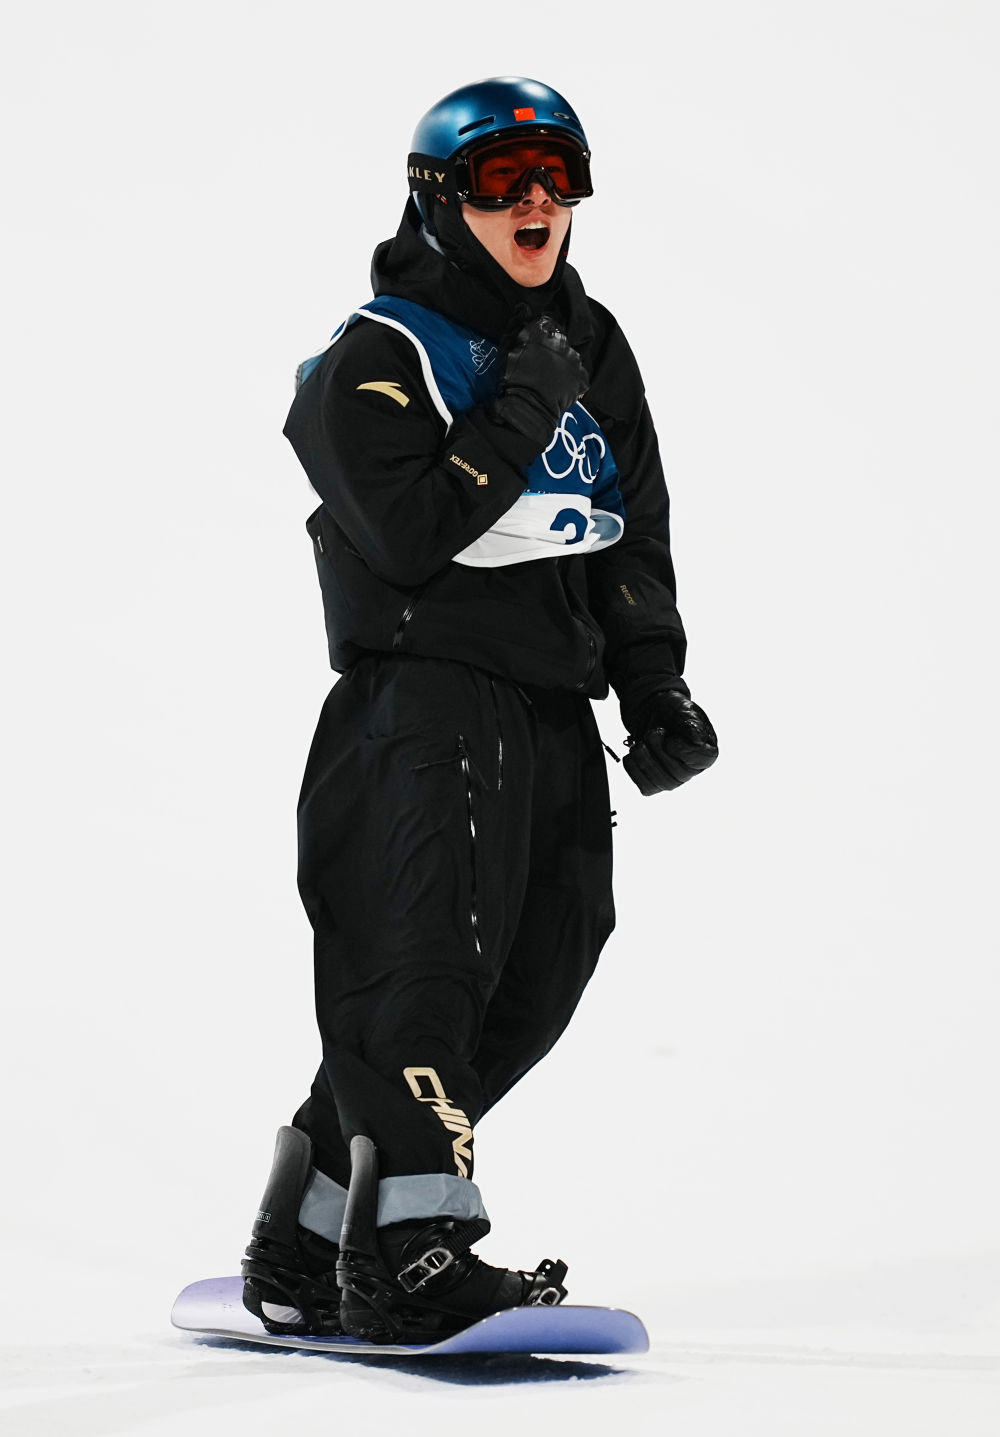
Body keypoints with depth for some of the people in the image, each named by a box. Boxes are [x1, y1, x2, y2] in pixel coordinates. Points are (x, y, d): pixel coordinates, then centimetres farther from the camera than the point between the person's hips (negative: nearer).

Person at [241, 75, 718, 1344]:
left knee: (532, 980, 5)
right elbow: (412, 535, -18)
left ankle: (303, 1252, 12)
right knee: (429, 955, -19)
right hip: (423, 693, -7)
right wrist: (524, 410, -15)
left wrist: (656, 690, 7)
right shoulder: (379, 357, -4)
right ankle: (408, 1254, -22)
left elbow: (637, 535, 18)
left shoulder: (592, 347, 18)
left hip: (556, 713, 7)